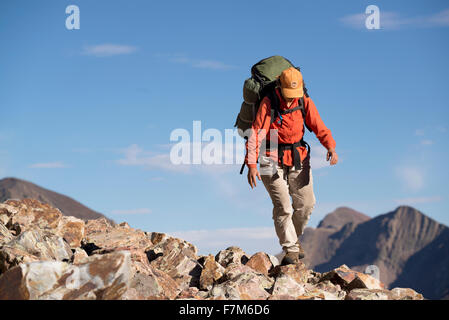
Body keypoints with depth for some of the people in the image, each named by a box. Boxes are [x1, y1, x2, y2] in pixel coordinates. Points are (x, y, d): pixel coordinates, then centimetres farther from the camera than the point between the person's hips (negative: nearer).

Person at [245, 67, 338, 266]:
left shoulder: (305, 102, -3)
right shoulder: (268, 104, -16)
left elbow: (318, 127, -7)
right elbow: (256, 133, -21)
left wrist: (331, 147, -26)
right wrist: (251, 164, -30)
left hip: (298, 158, 4)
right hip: (272, 159, -4)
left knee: (306, 203, 4)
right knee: (282, 206, -11)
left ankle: (295, 237, 29)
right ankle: (290, 249, 2)